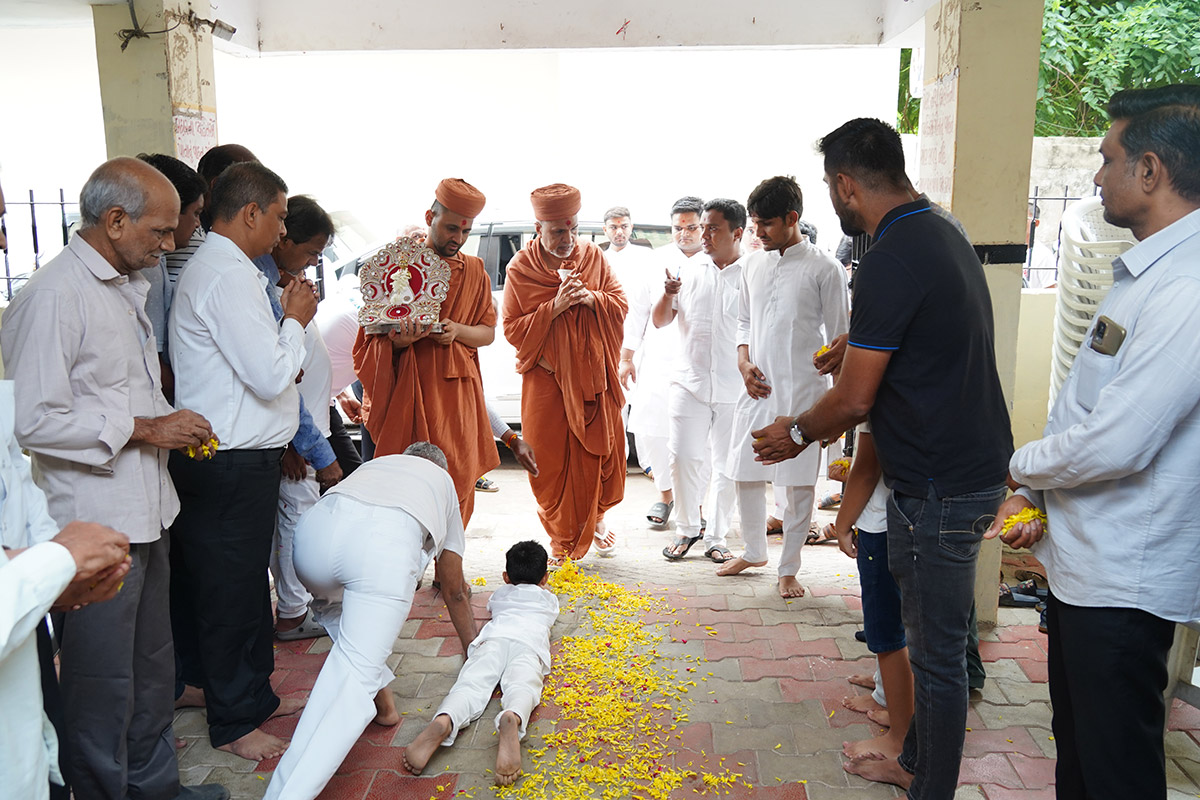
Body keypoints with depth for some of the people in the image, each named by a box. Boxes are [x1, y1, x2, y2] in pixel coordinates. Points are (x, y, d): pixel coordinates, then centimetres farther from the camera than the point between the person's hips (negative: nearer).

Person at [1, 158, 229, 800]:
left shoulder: (127, 286, 14)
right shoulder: (52, 297, -17)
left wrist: (172, 422, 8)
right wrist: (145, 429, -17)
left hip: (147, 513, 9)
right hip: (95, 527, -9)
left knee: (151, 669, 21)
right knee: (103, 686, 6)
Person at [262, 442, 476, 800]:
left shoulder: (376, 464, 44)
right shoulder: (443, 481, 39)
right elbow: (454, 590, 44)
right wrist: (473, 649, 59)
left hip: (315, 528, 4)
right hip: (387, 544, -3)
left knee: (332, 605, 36)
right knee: (355, 675, -3)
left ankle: (380, 695, 27)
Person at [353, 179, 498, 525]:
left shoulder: (474, 270, 13)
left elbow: (488, 332, 12)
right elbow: (376, 337, 2)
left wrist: (457, 331, -9)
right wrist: (400, 341, -21)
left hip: (457, 393, 4)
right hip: (408, 392, -3)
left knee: (459, 485, 4)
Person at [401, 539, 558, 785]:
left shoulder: (501, 593, 40)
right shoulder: (549, 598, 38)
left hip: (494, 636, 1)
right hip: (529, 640, -1)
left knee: (471, 684, -21)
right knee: (520, 685, -29)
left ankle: (442, 722, -55)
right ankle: (512, 719, -65)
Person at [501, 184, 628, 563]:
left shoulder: (592, 255, 2)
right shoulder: (521, 268, -6)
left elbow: (620, 304, 5)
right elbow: (513, 330, -8)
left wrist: (590, 298, -15)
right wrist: (555, 306, -20)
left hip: (592, 376, 3)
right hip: (547, 379, -2)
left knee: (600, 451, 10)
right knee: (551, 460, 2)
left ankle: (595, 517, 37)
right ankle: (560, 538, 21)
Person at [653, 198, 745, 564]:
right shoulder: (689, 269, 7)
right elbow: (659, 321, 9)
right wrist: (669, 294, -9)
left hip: (735, 387, -2)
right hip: (690, 381, 2)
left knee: (728, 465, 6)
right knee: (684, 458, 3)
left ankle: (716, 537, 21)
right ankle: (687, 529, 23)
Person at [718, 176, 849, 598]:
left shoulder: (822, 269, -7)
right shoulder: (753, 265, 9)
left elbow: (838, 338, -4)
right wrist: (744, 362, 0)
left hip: (802, 393, -5)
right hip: (756, 389, 5)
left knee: (799, 484, 3)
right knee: (746, 475, 12)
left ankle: (789, 568, 19)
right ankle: (754, 551, 34)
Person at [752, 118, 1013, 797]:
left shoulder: (891, 262, -22)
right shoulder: (945, 235, 9)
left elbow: (856, 398, -18)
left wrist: (799, 433, 1)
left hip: (938, 487, -10)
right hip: (975, 466, 10)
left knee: (938, 650, 4)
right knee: (935, 634, 21)